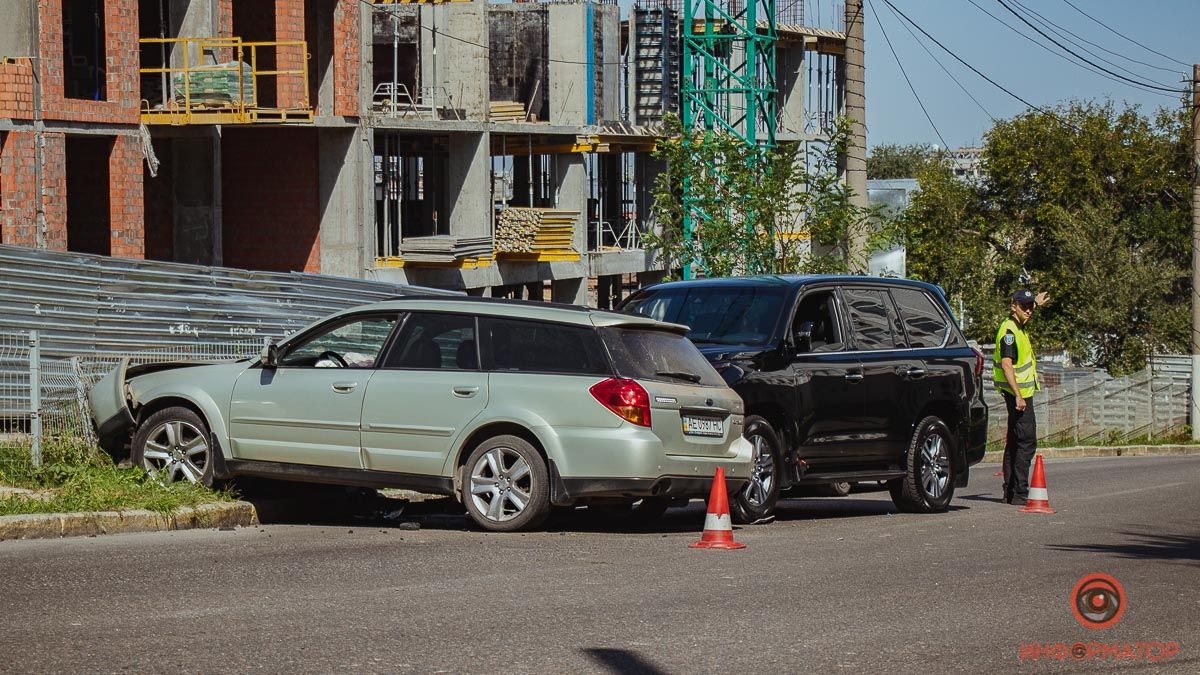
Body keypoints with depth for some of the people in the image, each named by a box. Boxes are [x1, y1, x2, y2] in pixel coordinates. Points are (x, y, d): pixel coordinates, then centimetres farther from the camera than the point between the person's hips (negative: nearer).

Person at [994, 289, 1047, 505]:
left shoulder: (1018, 328, 12)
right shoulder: (1009, 331, -18)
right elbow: (1006, 364, -26)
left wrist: (1036, 303, 48)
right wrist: (1018, 396, -30)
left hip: (1021, 393, 11)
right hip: (1018, 392, -11)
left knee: (1015, 442, 13)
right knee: (1027, 442, -13)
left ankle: (1010, 492, 18)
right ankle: (1019, 493, -15)